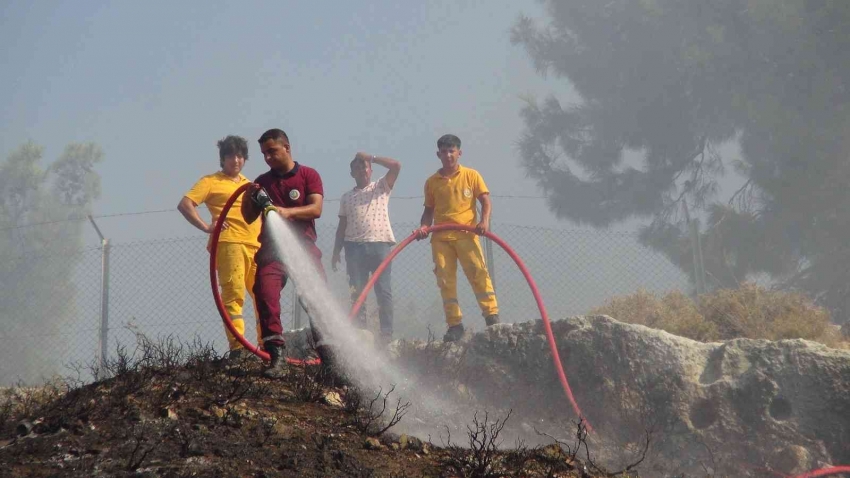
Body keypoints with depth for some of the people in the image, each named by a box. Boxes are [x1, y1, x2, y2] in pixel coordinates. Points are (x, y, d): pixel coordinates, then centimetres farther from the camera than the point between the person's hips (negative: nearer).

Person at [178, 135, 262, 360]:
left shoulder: (249, 184, 27)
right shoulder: (212, 182, 8)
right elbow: (184, 204, -2)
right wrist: (206, 226, -9)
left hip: (256, 246, 6)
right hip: (230, 244, -6)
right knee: (233, 295, -12)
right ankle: (237, 347, -15)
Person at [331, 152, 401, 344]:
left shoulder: (381, 187, 11)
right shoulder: (347, 198, 18)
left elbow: (396, 166, -3)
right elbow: (342, 226, 17)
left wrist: (371, 158, -1)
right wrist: (336, 252, 11)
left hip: (380, 244, -2)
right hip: (354, 246, 2)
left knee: (383, 291, -5)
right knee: (357, 292, -1)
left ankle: (387, 334, -6)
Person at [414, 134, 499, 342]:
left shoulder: (471, 175, 6)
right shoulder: (432, 182, 12)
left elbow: (485, 200, 3)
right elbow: (429, 210, 17)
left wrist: (484, 221, -14)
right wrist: (423, 227, -1)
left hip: (466, 234, -3)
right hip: (440, 238, 3)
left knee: (478, 273, -14)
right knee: (445, 281, 0)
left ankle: (492, 316, -12)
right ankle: (454, 325, 3)